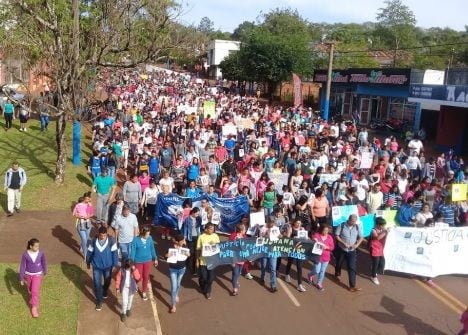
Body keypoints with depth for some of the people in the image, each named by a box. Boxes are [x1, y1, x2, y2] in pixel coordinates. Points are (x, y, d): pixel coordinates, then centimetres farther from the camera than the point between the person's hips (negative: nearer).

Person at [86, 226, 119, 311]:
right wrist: (88, 263, 9)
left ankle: (105, 291, 55)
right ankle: (99, 301, 19)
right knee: (97, 284, 2)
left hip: (108, 266, 0)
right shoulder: (94, 241, -14)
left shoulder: (111, 240, -19)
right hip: (96, 266, 0)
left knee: (107, 281, 22)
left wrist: (115, 265, -8)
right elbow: (90, 252, 0)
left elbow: (114, 253, -12)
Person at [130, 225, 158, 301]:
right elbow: (132, 251, -16)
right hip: (138, 261, -3)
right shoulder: (136, 240, -23)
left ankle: (144, 292, 36)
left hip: (148, 261, 3)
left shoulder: (150, 238, -13)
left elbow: (152, 249, 1)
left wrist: (155, 259, 10)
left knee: (146, 277, 14)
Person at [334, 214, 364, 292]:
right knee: (339, 264, 21)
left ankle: (352, 286, -3)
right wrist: (344, 243, -23)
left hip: (352, 251, 0)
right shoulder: (342, 226, -15)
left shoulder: (358, 227, -8)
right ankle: (337, 275, 53)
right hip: (341, 249, 0)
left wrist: (357, 244, -17)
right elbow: (336, 236, -12)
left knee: (352, 268, -6)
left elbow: (361, 237, 1)